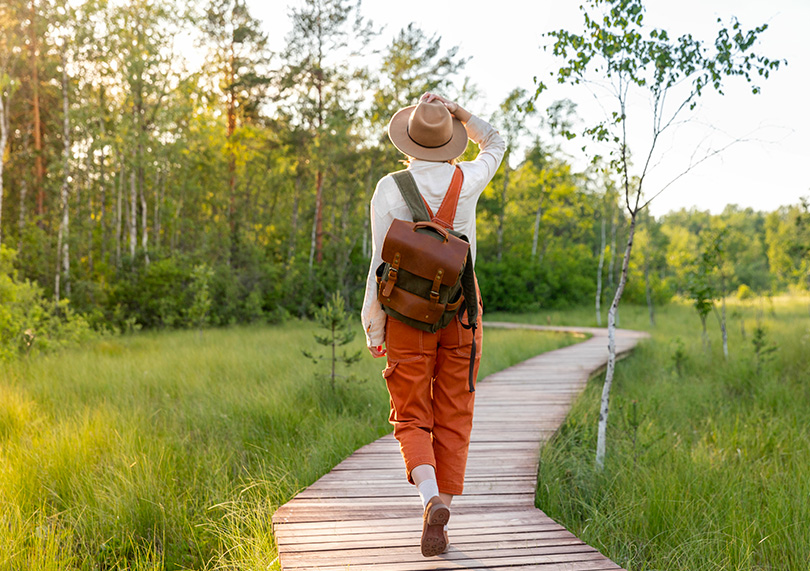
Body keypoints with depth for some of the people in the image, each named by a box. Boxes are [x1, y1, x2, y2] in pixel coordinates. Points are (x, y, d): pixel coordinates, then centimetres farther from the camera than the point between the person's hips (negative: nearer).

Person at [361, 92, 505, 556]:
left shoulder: (390, 188, -8)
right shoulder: (468, 180, -2)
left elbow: (382, 262, -8)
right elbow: (495, 143, 20)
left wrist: (374, 327, -1)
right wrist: (456, 111, 6)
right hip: (460, 308, 2)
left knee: (412, 418, 7)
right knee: (454, 419, 9)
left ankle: (431, 496, -18)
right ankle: (441, 522, 9)